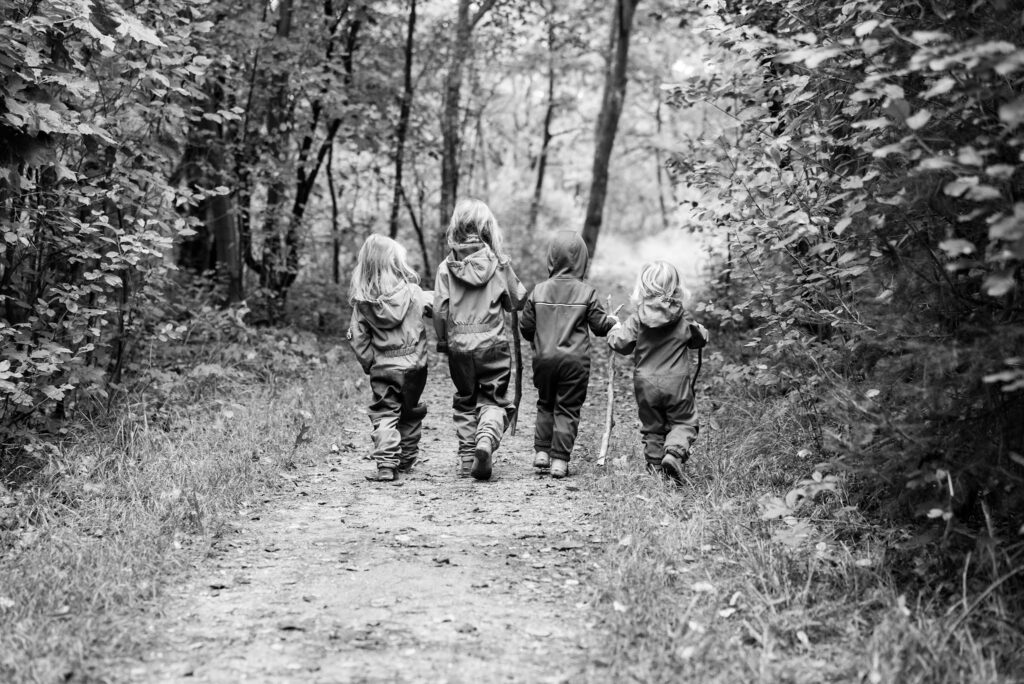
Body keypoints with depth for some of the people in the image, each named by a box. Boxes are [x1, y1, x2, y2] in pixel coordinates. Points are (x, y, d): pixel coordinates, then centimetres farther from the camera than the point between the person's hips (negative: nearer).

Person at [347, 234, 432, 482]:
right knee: (410, 412, 18)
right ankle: (407, 459, 28)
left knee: (384, 415, 3)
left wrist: (369, 363, 6)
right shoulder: (412, 292, -9)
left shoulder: (362, 301, -7)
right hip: (413, 362, 1)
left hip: (382, 367, -1)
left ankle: (386, 464, -11)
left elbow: (358, 337, -4)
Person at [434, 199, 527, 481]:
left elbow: (440, 309, -3)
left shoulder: (447, 266, -3)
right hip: (493, 343, -1)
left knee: (465, 401, 16)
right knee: (494, 400, 7)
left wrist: (442, 340, 10)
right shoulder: (499, 263, -5)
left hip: (459, 344, 2)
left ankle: (466, 458, 16)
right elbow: (518, 300, 4)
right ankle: (487, 438, -20)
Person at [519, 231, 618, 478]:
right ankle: (560, 459, 0)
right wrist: (612, 321, 21)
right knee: (568, 409, 4)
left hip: (544, 357, 2)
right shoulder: (587, 293, -7)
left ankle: (541, 451, 16)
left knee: (545, 405, 20)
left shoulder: (539, 291, -1)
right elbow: (600, 325, -1)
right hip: (575, 360, -2)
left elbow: (526, 327, 4)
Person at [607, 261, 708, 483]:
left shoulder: (637, 318, -8)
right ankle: (674, 452, -17)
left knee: (652, 426, 15)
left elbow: (620, 343, -10)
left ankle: (655, 463, 12)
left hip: (646, 383, 1)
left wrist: (615, 330, 10)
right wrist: (700, 329, 30)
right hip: (676, 382, -1)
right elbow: (700, 339, 9)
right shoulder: (683, 319, -4)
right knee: (683, 423, 7)